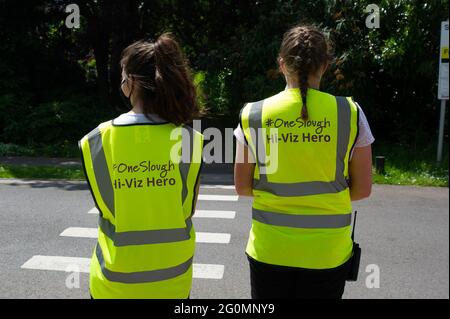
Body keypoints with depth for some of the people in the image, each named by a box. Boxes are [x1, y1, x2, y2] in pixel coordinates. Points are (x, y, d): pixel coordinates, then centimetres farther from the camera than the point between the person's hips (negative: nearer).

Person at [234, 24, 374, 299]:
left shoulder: (253, 114, -7)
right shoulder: (350, 113, -8)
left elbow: (242, 187, -1)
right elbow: (362, 189, -2)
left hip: (269, 250, 0)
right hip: (327, 253, 0)